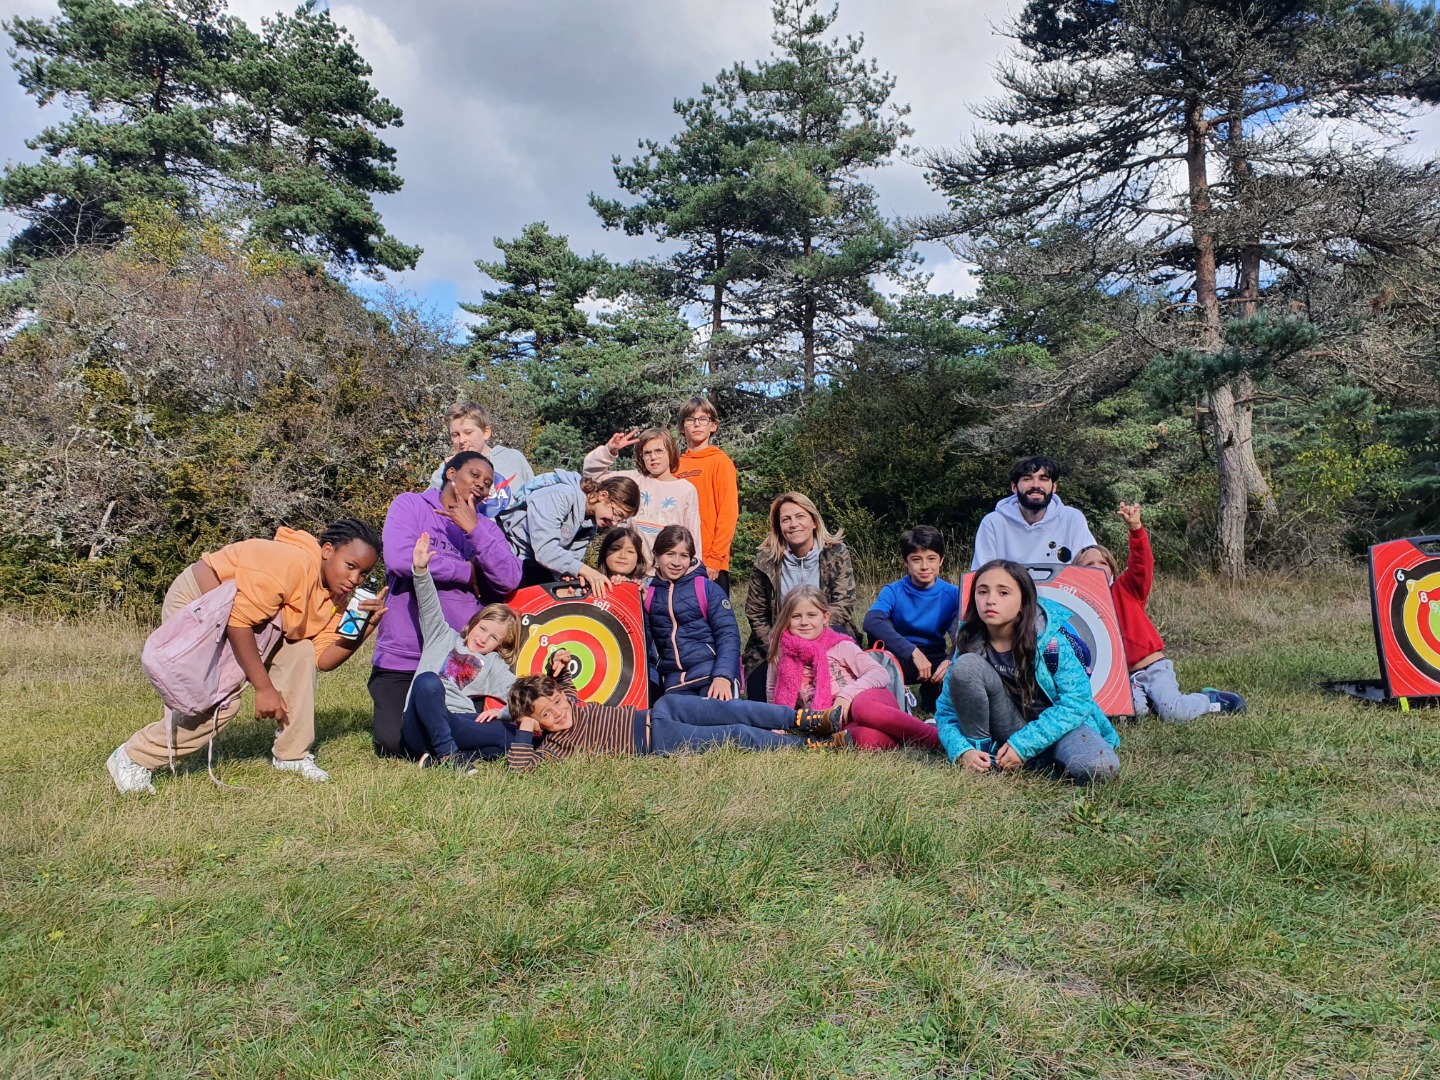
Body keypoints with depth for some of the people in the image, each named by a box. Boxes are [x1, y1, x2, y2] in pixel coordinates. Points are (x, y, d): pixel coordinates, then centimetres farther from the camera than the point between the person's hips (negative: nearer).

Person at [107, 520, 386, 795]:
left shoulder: (336, 595, -4)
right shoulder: (292, 562, -31)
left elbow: (323, 659, -9)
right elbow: (238, 619, -33)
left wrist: (364, 627, -24)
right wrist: (263, 687, -30)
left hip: (241, 619, 8)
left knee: (300, 650, -7)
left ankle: (291, 755, 4)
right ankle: (133, 758, -1)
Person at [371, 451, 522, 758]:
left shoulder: (486, 527, 9)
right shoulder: (411, 505, 0)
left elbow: (509, 580, -8)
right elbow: (399, 557, -20)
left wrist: (473, 530, -17)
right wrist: (467, 572, -9)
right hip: (402, 659, -3)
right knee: (395, 745, -10)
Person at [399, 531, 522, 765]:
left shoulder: (493, 665, 24)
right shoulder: (444, 637, 22)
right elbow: (429, 606, 7)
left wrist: (502, 711, -6)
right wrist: (421, 570, -8)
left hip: (459, 725, 2)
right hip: (420, 729, -2)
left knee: (509, 735, -28)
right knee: (428, 680, -36)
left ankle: (442, 756, -35)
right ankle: (448, 753, -35)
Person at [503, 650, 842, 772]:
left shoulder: (570, 703, 10)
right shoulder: (553, 747, -7)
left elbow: (558, 679, 29)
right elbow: (518, 767, -21)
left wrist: (558, 663, 9)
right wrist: (525, 730, -21)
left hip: (656, 711, 7)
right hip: (657, 741, -6)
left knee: (733, 710, -14)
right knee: (738, 735, -16)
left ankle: (807, 718, -10)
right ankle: (808, 745, -8)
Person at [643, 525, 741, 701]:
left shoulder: (707, 588, 2)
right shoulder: (647, 594, 10)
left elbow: (728, 634, -5)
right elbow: (644, 643, 9)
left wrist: (723, 676, -19)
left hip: (712, 672, -2)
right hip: (673, 680, 2)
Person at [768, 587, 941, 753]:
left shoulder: (841, 646, 1)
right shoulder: (784, 656, 8)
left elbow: (881, 674, -7)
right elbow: (775, 699, 18)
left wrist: (847, 694, -21)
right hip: (841, 726, 1)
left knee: (862, 705, -40)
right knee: (865, 738, -38)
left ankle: (935, 737, -27)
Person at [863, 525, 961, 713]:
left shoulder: (952, 594, -4)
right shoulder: (894, 591, -9)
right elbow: (871, 621, -29)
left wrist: (951, 660, -34)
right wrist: (913, 651, -37)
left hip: (935, 660, 2)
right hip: (899, 658, -2)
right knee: (878, 631, -30)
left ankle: (931, 693, 3)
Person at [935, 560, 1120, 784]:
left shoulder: (1049, 640, -16)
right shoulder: (970, 643, -9)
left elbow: (1075, 700, -19)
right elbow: (947, 710, -5)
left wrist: (1023, 745, -26)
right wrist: (962, 751, -26)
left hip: (1055, 724, -1)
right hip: (1007, 726, 1)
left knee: (1098, 767, -34)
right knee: (966, 665, -24)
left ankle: (1036, 757, -6)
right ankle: (980, 747, -10)